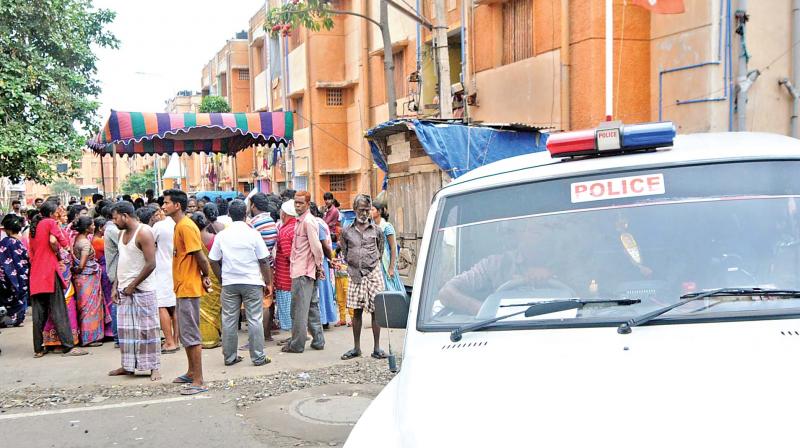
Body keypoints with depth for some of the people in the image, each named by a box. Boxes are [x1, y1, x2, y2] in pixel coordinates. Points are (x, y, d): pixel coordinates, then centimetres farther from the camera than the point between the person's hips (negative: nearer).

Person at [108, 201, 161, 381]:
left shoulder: (143, 233, -14)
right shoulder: (122, 233, 13)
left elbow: (151, 264, -19)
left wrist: (133, 285, -15)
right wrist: (116, 287, 9)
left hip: (142, 290, -8)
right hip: (124, 290, 8)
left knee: (147, 329, -2)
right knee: (125, 330, 11)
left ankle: (154, 367, 5)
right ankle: (128, 365, 20)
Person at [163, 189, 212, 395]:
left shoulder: (186, 226, -17)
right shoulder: (179, 226, 14)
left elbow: (199, 256, -20)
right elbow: (197, 255, 16)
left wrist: (205, 276, -7)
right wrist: (204, 276, 10)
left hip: (188, 288, -10)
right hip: (183, 287, 10)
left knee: (190, 335, -7)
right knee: (186, 333, 18)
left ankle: (198, 381, -4)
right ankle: (192, 372, 29)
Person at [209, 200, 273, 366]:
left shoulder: (222, 235, 1)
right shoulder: (253, 234, -7)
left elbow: (213, 261, 4)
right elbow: (263, 261, -5)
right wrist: (268, 282, 3)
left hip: (229, 284, 3)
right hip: (252, 282, -3)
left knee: (229, 320, 10)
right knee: (255, 320, 2)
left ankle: (229, 357, 16)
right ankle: (258, 357, 5)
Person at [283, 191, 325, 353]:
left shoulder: (308, 221, -15)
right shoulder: (302, 220, 16)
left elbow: (316, 246, -19)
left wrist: (319, 265, -9)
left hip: (302, 272, -10)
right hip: (308, 271, 10)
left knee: (299, 309, -3)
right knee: (312, 307, 13)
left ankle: (297, 344, 2)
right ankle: (318, 341, 18)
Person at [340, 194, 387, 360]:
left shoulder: (376, 230, 5)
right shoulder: (347, 231, 6)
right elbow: (345, 253, 13)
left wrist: (373, 264, 8)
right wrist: (352, 267, 5)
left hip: (373, 273, -1)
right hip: (355, 275, 1)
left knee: (376, 310, -2)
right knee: (356, 311, 5)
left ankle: (377, 348, 5)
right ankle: (356, 348, 15)